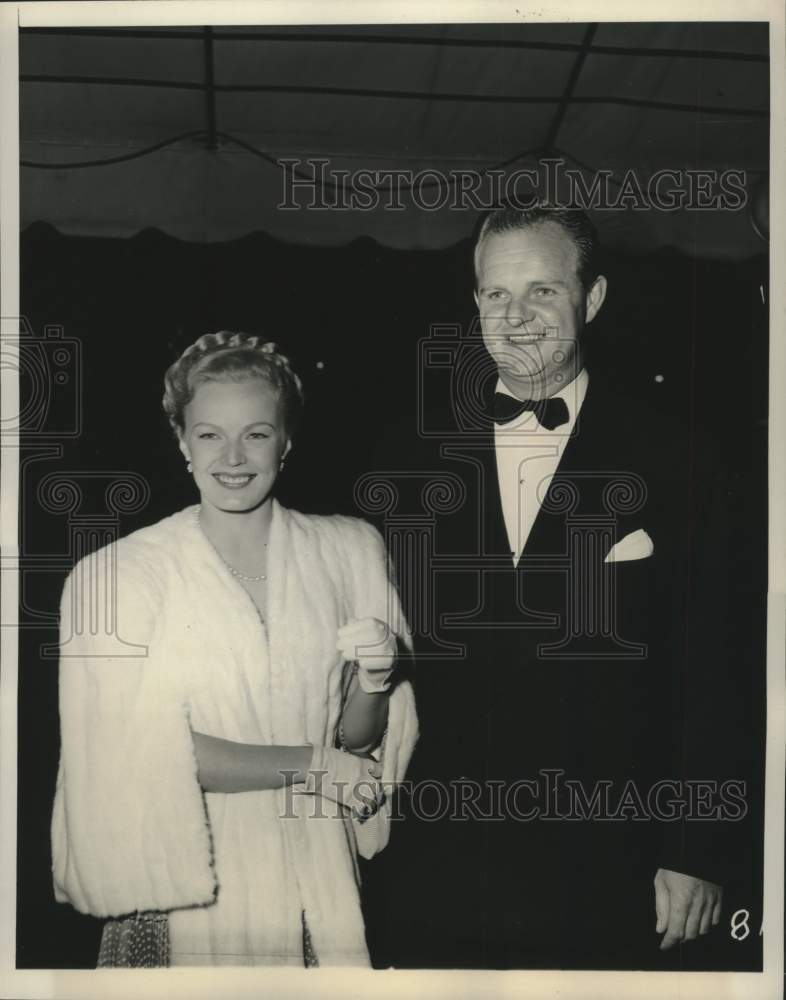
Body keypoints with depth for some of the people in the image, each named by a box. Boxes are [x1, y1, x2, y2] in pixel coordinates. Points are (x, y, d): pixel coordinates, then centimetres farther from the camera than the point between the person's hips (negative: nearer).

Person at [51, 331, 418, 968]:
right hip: (191, 891, -2)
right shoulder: (117, 574, -11)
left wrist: (370, 683, -17)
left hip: (321, 884, 3)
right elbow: (146, 747, -13)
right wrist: (309, 765, -12)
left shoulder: (349, 550, 0)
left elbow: (358, 739, 4)